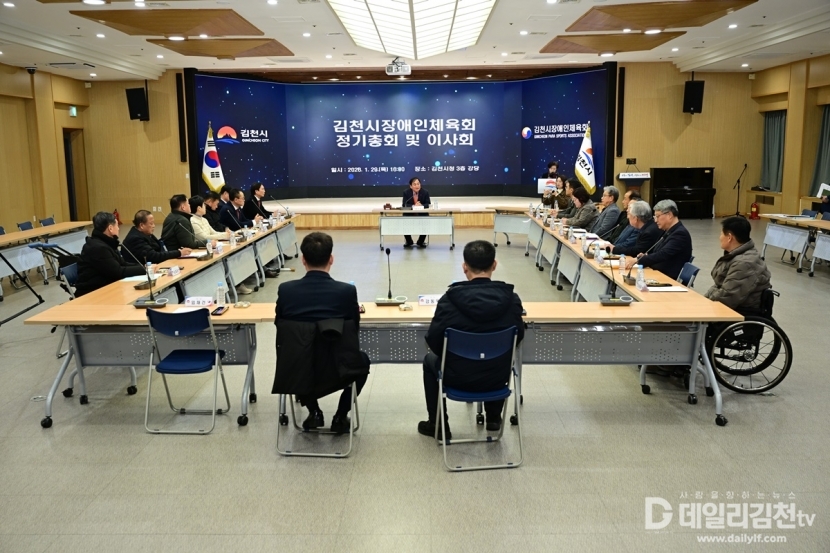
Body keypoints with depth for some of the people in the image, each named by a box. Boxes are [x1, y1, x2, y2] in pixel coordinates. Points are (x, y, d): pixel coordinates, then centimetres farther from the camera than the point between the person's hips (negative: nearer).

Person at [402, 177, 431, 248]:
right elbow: (404, 205, -13)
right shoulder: (406, 192, -6)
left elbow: (428, 205, -9)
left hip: (422, 214, 0)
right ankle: (409, 242, 4)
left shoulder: (425, 192, -5)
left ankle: (421, 242, 0)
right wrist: (414, 206, -31)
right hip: (409, 214, 0)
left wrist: (421, 205, -31)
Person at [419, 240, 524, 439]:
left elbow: (433, 342, -11)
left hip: (458, 377, -2)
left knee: (430, 360, 31)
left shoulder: (449, 300, -20)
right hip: (498, 377, 3)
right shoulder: (512, 299, -13)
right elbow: (518, 337, 2)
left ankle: (437, 425, 36)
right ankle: (494, 418, 48)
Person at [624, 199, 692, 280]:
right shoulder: (668, 231, 14)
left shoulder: (680, 234, -15)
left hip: (670, 279, -9)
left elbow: (663, 255, -24)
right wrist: (646, 255, 2)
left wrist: (637, 260, -30)